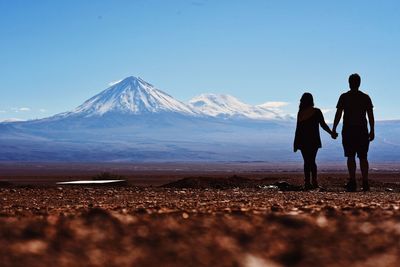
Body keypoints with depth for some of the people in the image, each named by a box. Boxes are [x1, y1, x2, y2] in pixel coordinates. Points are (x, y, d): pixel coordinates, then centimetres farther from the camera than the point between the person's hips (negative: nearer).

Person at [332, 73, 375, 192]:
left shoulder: (344, 97, 0)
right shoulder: (365, 97, 5)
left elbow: (338, 114, -4)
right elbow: (371, 116, 4)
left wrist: (334, 129, 1)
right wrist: (372, 131, 8)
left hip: (348, 131, -2)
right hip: (363, 131, 2)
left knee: (350, 157, -1)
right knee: (363, 158, 6)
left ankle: (352, 182, -10)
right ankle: (365, 183, 2)